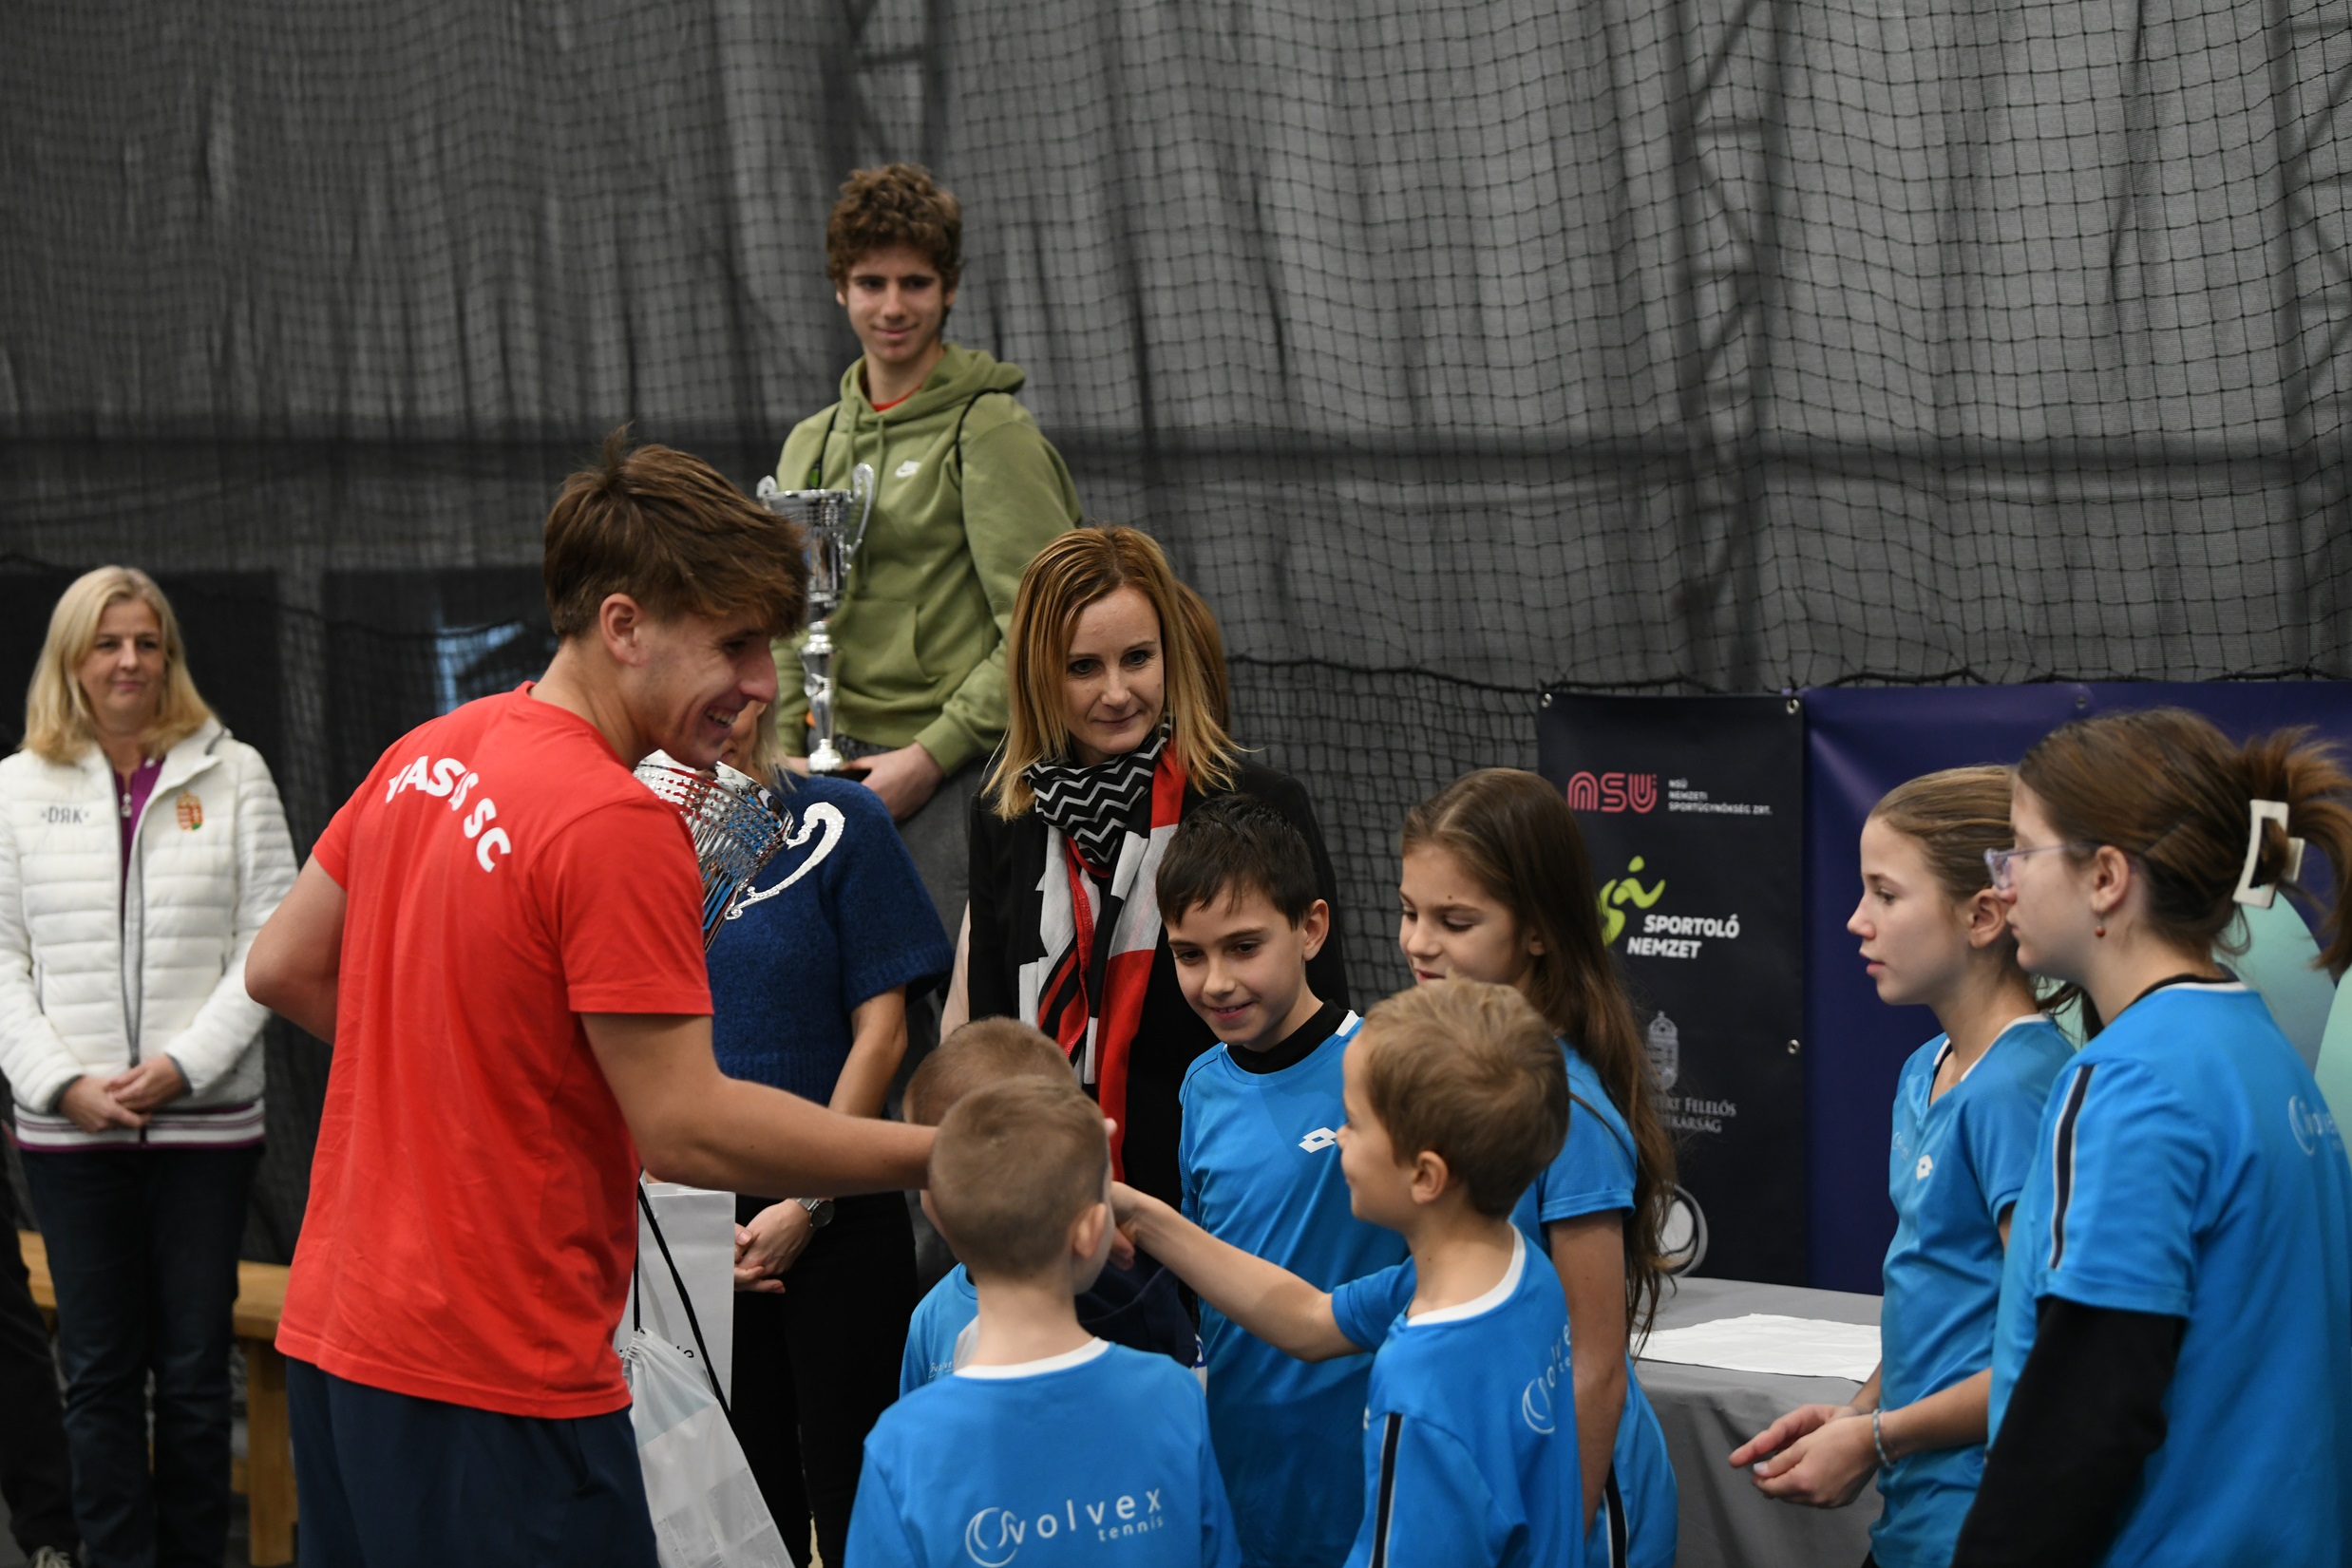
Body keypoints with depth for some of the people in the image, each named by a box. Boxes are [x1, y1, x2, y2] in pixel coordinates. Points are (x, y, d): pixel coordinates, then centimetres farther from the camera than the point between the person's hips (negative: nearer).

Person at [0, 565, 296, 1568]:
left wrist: (183, 1066, -11)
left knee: (194, 1373, 4)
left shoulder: (231, 775, 3)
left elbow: (270, 945, -1)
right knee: (100, 1373, 6)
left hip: (205, 1120, -1)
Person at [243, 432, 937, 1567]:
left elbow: (283, 969, 16)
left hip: (333, 1341, 9)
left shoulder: (429, 753, 7)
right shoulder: (619, 829, -19)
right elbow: (686, 1129, -19)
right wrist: (947, 1158, -14)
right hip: (496, 1387, -9)